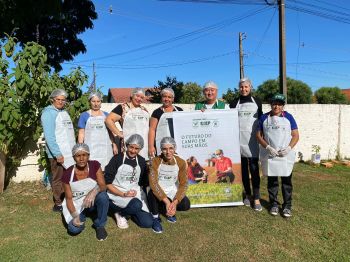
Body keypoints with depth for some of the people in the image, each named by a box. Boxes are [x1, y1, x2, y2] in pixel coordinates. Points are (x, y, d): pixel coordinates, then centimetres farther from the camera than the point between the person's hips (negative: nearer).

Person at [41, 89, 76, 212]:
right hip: (58, 153, -7)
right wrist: (57, 154, -22)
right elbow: (49, 136, -18)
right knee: (59, 179, 4)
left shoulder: (64, 112, 15)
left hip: (69, 152, 7)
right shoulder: (49, 113, -9)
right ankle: (58, 204, 15)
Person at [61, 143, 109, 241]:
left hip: (92, 202, 0)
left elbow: (103, 186, -19)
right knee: (74, 229, -24)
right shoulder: (67, 174, -16)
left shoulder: (95, 165, -15)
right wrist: (75, 216, -23)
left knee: (103, 196, -33)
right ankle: (81, 217, 14)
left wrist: (94, 192, -41)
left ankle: (100, 225, -6)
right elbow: (69, 198, -9)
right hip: (76, 205, 0)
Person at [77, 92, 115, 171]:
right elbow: (81, 133, 5)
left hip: (105, 149, 2)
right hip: (90, 149, -2)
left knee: (105, 170, -2)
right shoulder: (84, 115, 8)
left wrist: (114, 145, 9)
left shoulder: (106, 115, 15)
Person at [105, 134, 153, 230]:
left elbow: (144, 182, 12)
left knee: (148, 223, -11)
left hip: (135, 194, 4)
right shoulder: (117, 159, -7)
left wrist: (136, 191, -7)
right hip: (117, 194, -4)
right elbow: (107, 183, -10)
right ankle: (120, 213, -2)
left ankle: (129, 210, 15)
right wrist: (123, 194, -19)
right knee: (137, 205, -35)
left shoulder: (141, 161, 6)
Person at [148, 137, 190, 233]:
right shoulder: (155, 161, -19)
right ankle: (155, 217, -5)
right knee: (153, 193, -35)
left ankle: (168, 211, 12)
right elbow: (153, 183, -29)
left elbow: (183, 184, -12)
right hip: (158, 192, -2)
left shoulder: (181, 162, -11)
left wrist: (175, 202, -27)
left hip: (172, 192, 2)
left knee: (186, 205, -22)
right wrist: (167, 202, -35)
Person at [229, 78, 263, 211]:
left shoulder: (256, 101, 7)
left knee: (254, 168, -4)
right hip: (239, 139, 1)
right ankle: (247, 194, 22)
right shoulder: (234, 103, 7)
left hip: (253, 139, -1)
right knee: (243, 168, 8)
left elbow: (261, 118, 10)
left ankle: (256, 198, 2)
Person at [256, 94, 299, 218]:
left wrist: (289, 148, -13)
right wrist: (267, 147, -12)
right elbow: (258, 135, 3)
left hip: (286, 156, 0)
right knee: (272, 181, 10)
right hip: (269, 155, 1)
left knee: (286, 181, 6)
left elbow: (295, 135, 3)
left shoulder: (288, 117, 3)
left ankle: (287, 205, 19)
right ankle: (274, 204, 23)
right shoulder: (264, 118, 4)